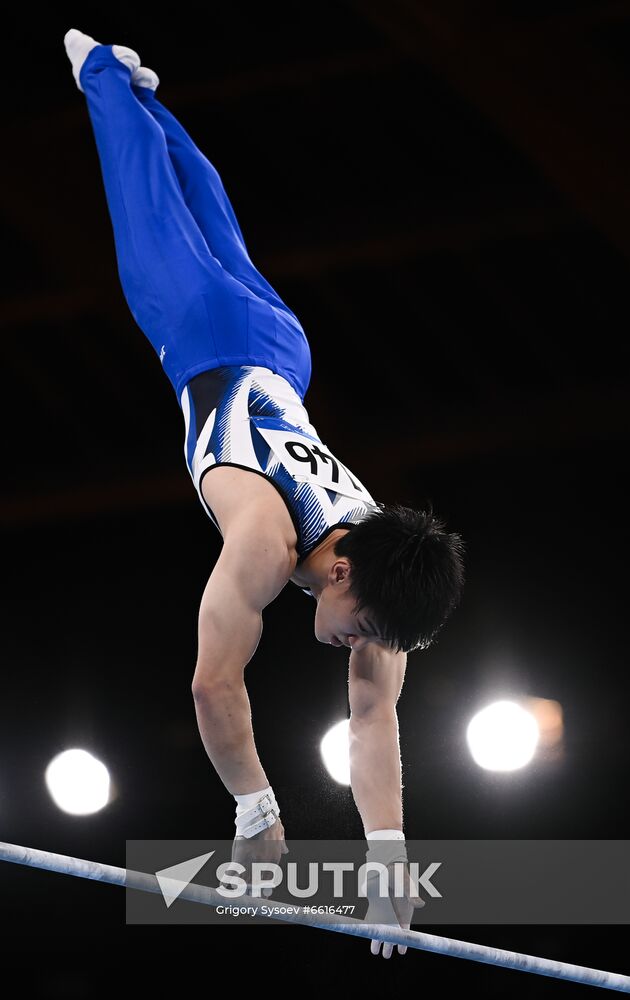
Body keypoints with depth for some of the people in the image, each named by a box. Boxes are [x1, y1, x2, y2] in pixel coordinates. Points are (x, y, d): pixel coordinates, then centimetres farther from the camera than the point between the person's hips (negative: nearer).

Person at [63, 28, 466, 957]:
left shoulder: (379, 562, -25)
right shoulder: (266, 539, -41)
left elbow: (374, 716, -19)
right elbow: (215, 683, -40)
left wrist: (389, 856, -24)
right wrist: (257, 814, -35)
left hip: (278, 350, 3)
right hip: (208, 337, -3)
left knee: (215, 230, 28)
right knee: (159, 230, 19)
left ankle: (138, 87, 52)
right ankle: (103, 69, 43)